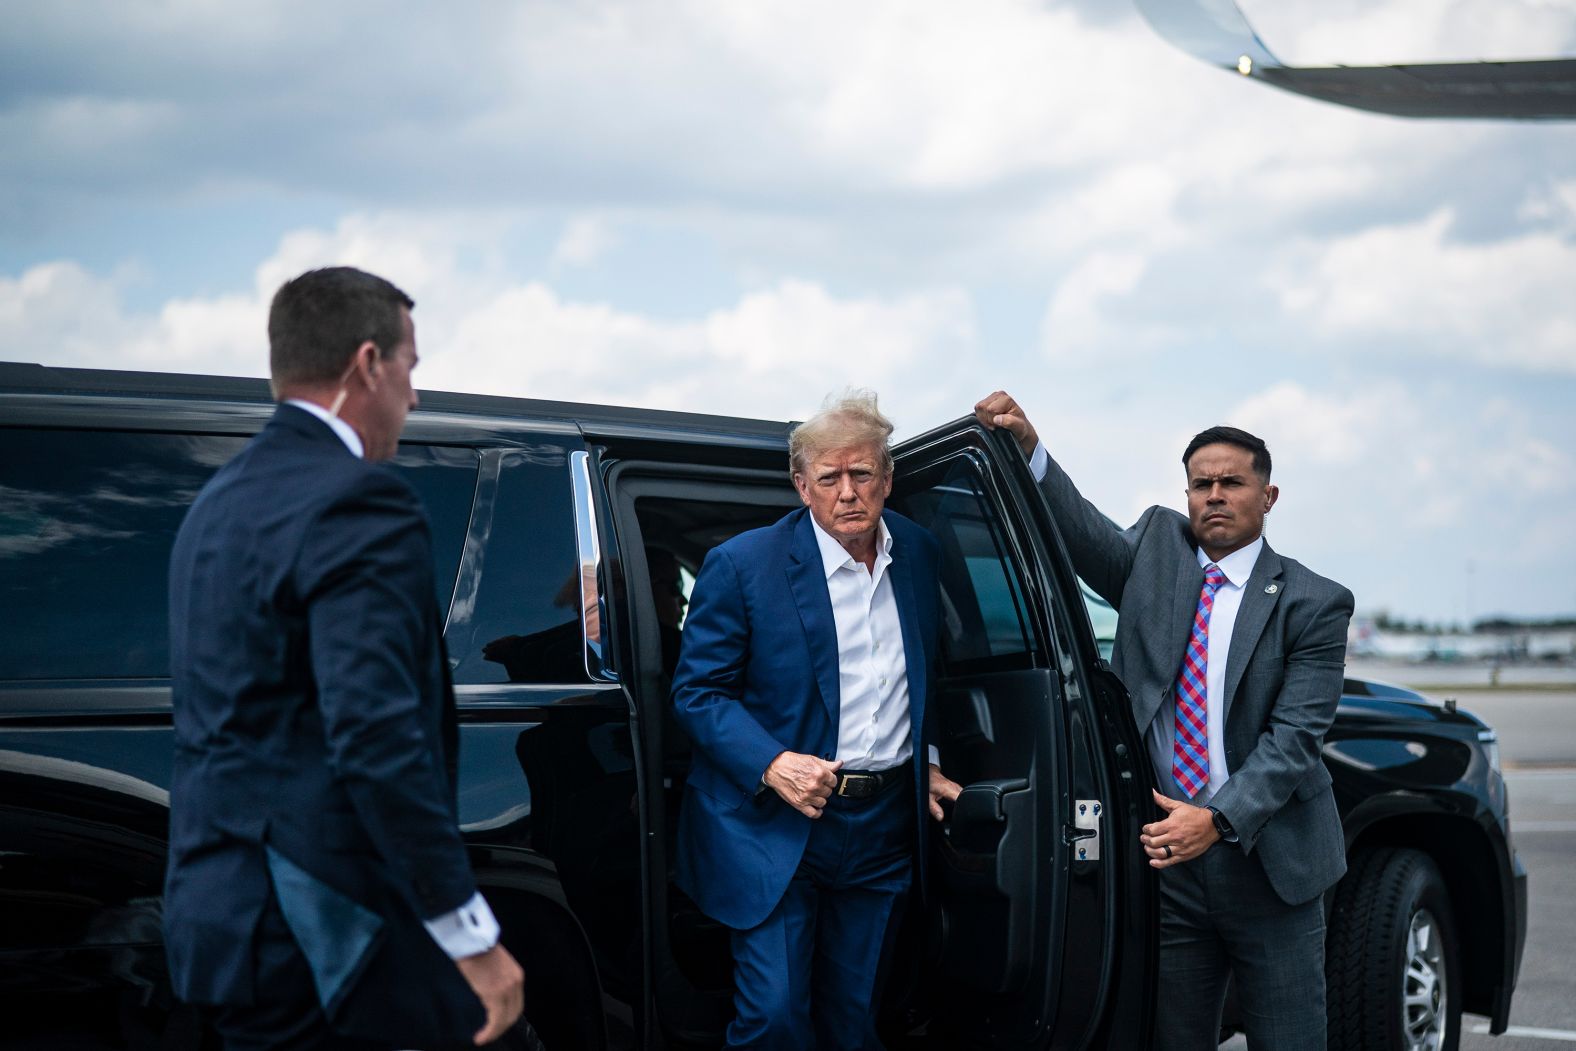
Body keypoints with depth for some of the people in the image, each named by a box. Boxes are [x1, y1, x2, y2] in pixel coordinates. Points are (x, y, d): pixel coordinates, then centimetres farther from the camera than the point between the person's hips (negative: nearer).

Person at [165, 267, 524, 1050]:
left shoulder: (218, 502, 15)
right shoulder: (356, 502, -14)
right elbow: (377, 736, -23)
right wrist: (471, 935, -20)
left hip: (220, 902, 9)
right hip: (332, 925, -9)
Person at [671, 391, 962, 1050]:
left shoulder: (918, 555, 5)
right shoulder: (741, 566, -11)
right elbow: (696, 692, -8)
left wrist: (926, 763, 12)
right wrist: (770, 764, -21)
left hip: (884, 827, 5)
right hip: (775, 831, -4)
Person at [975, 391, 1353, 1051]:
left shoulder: (1314, 604, -3)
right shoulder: (1157, 550, 9)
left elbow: (1295, 735, -11)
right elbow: (1084, 532, -4)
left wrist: (1218, 820, -23)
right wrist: (1029, 449, -20)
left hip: (1267, 863, -2)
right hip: (1165, 854, 2)